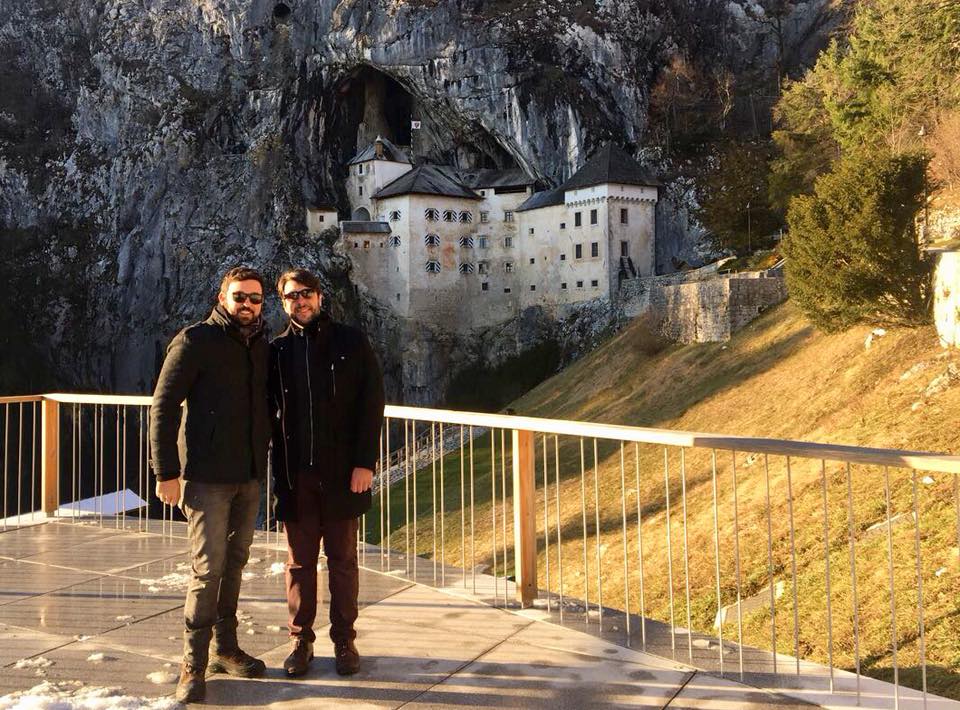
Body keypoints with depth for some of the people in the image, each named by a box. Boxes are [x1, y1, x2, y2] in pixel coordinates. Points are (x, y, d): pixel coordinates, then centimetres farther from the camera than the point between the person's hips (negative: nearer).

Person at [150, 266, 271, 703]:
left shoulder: (262, 346, 10)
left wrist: (263, 461, 11)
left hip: (250, 477, 6)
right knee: (209, 568, -7)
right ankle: (193, 667, 4)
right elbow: (163, 407, -9)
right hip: (208, 476, -6)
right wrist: (166, 473, -12)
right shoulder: (196, 341, -7)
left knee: (234, 564, 14)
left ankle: (225, 648, 27)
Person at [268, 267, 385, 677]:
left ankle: (344, 640, 19)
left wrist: (365, 462, -10)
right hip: (294, 475, 2)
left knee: (343, 560, 7)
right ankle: (301, 640, 21)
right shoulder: (277, 351, 8)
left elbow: (372, 404, -2)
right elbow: (266, 413, 9)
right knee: (299, 562, 8)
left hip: (341, 473, -2)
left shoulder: (350, 343, 2)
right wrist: (275, 470, -1)